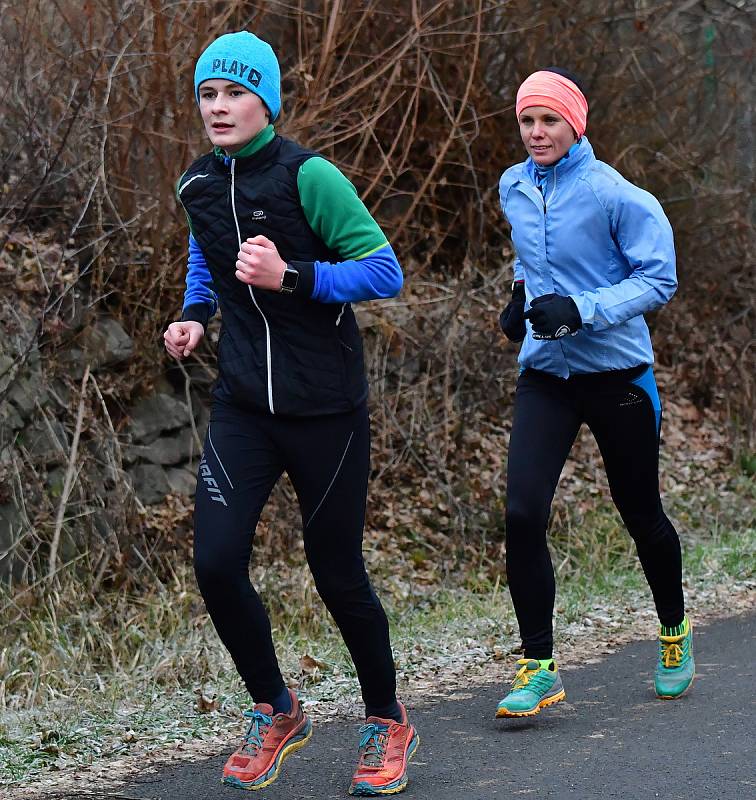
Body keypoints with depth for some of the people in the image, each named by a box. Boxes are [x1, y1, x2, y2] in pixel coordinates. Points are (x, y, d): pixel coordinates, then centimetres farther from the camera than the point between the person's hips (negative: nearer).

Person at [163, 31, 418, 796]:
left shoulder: (308, 177, -13)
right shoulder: (198, 185, 5)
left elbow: (384, 271, -14)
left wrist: (291, 277, -26)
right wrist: (195, 313, 9)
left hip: (325, 408, -4)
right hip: (243, 407, 5)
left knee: (337, 575, 3)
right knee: (216, 562, -10)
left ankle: (387, 725, 27)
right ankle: (275, 712, 14)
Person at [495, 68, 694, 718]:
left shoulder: (615, 195, -14)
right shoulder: (514, 188, 4)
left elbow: (658, 280, -14)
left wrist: (581, 309, -24)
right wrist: (523, 295, 9)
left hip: (617, 372, -4)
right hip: (544, 372, 4)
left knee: (641, 514, 12)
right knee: (523, 513, -13)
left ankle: (675, 632, 39)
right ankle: (538, 669, -4)